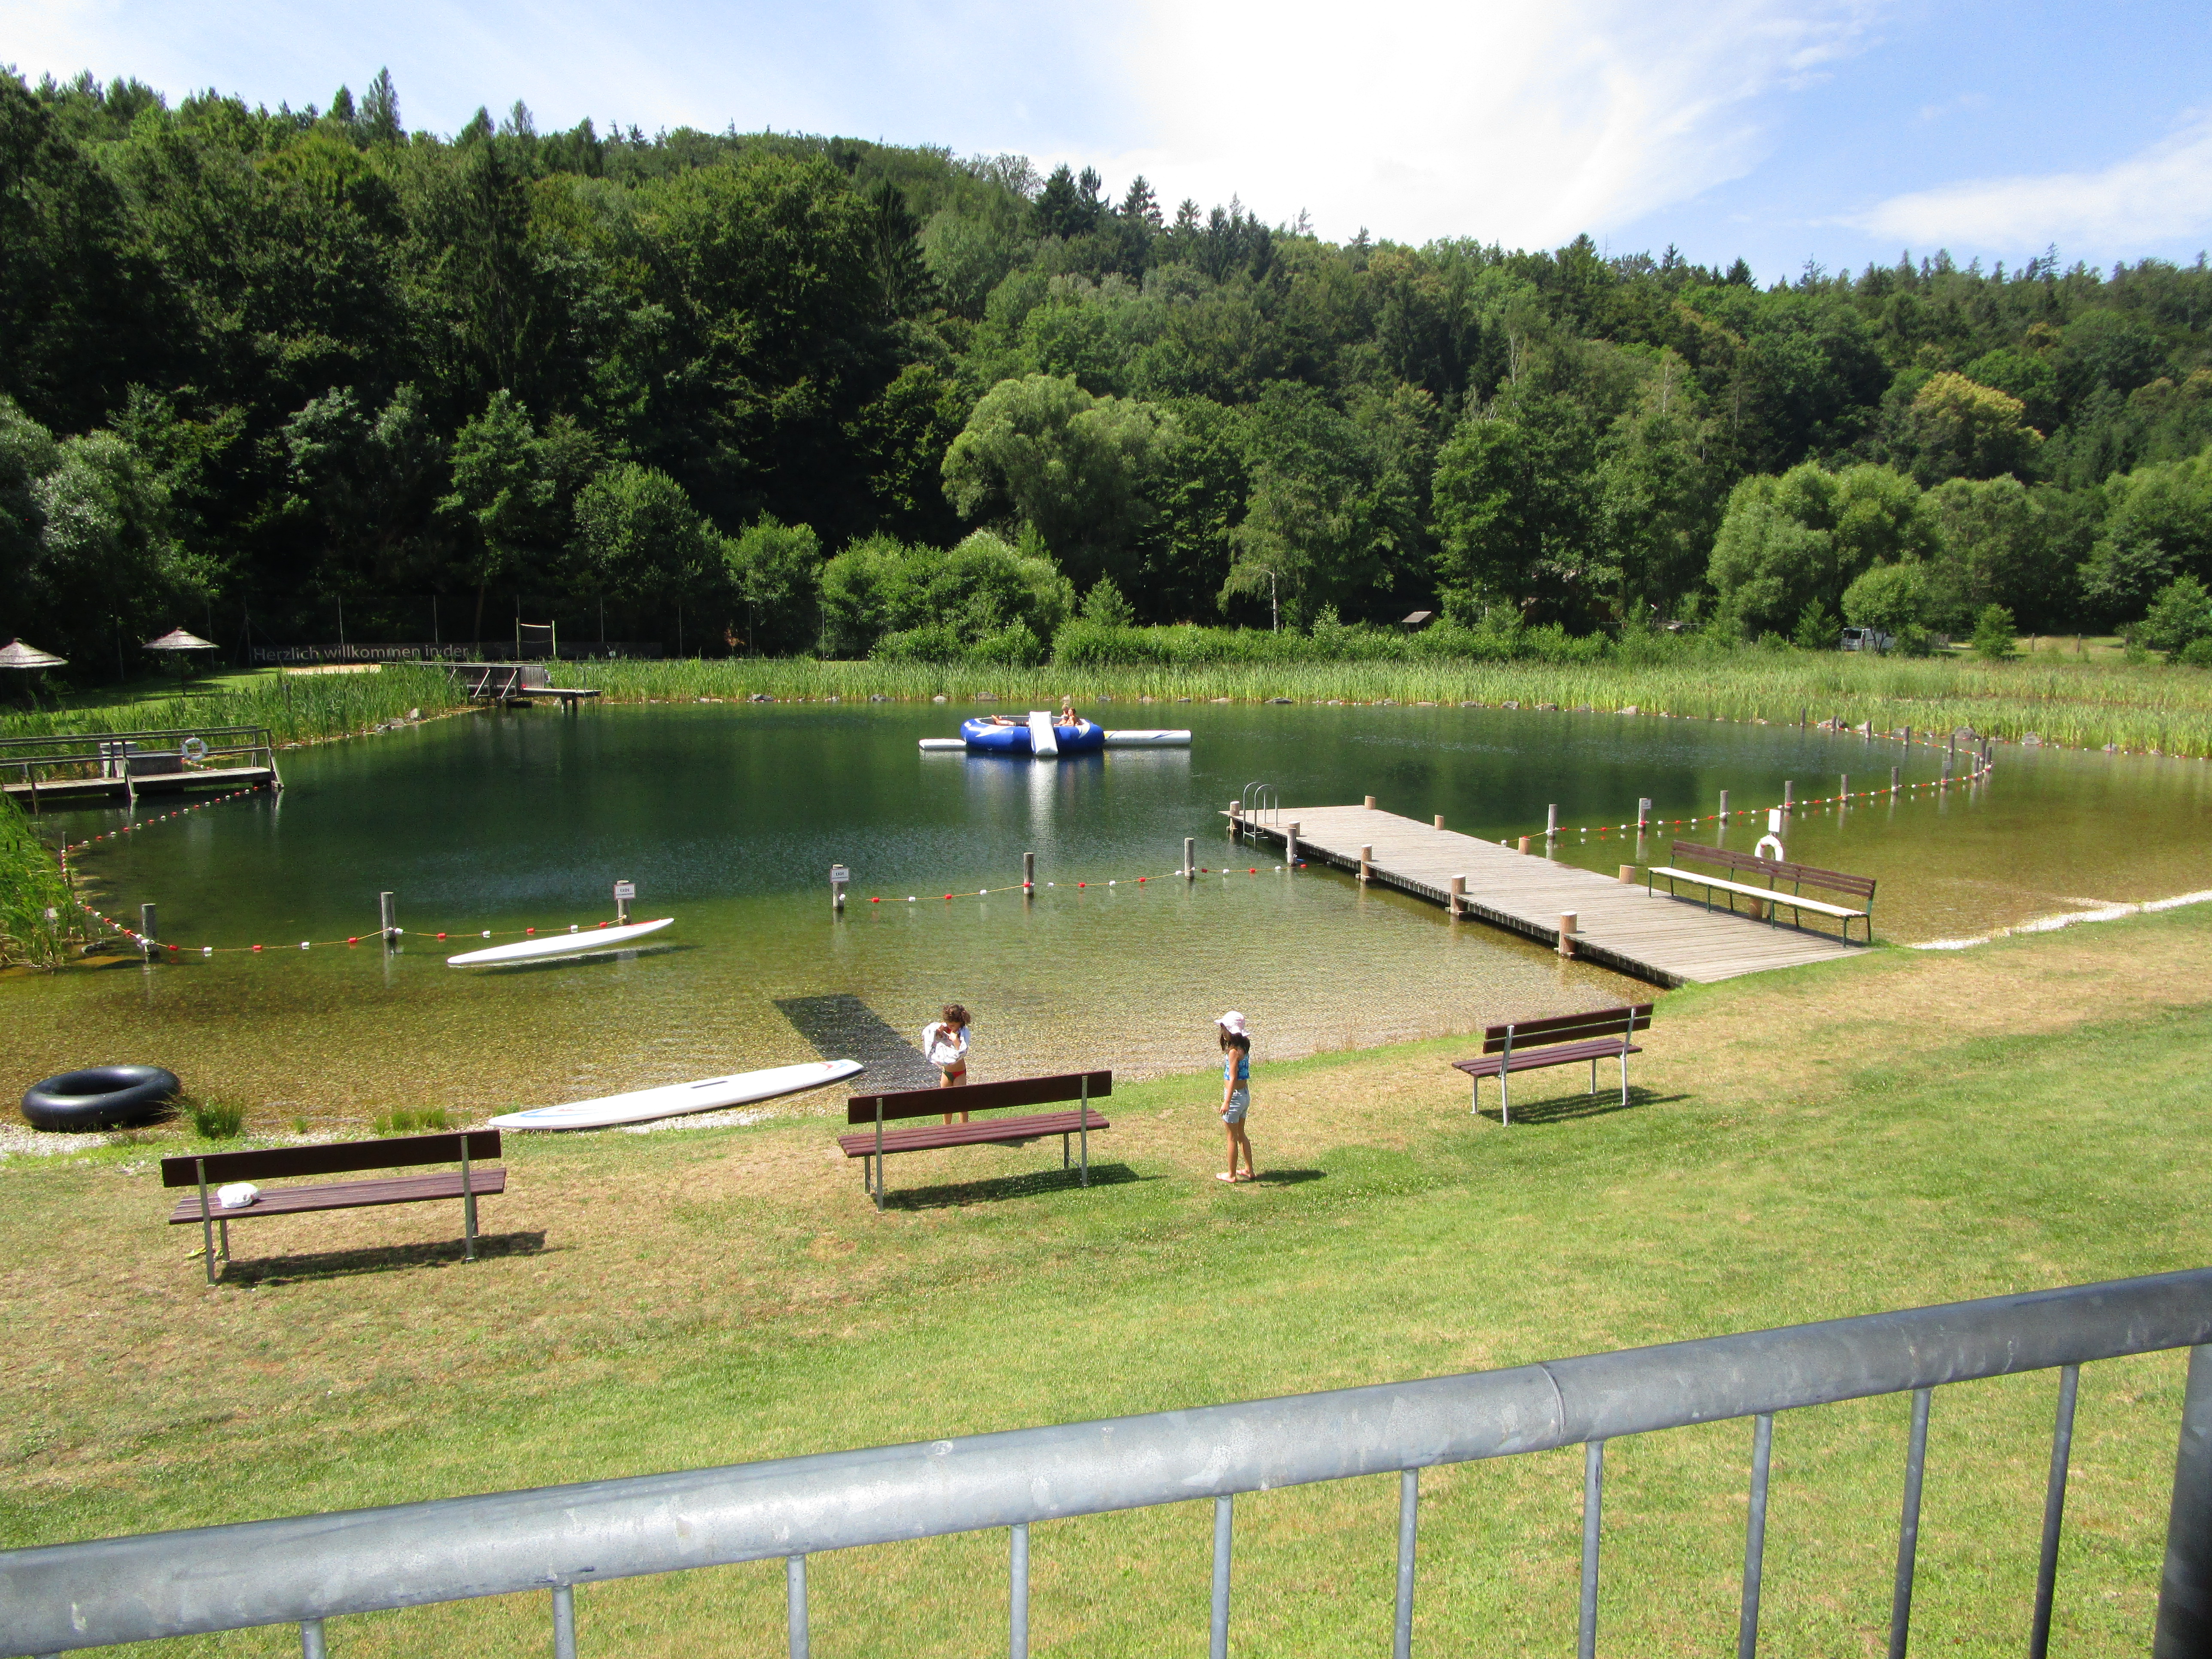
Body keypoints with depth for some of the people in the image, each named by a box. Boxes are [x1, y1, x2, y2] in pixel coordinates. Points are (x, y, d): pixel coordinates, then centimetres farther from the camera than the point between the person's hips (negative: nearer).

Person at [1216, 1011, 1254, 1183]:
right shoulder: (1243, 1047, 3)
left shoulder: (1233, 1051, -22)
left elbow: (1233, 1079, -24)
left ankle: (1231, 1175, 17)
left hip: (1235, 1096, -9)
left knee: (1232, 1137, 5)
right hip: (1245, 1094, 9)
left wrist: (1227, 1102, -24)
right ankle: (1249, 1170, 29)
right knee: (1241, 1134, 21)